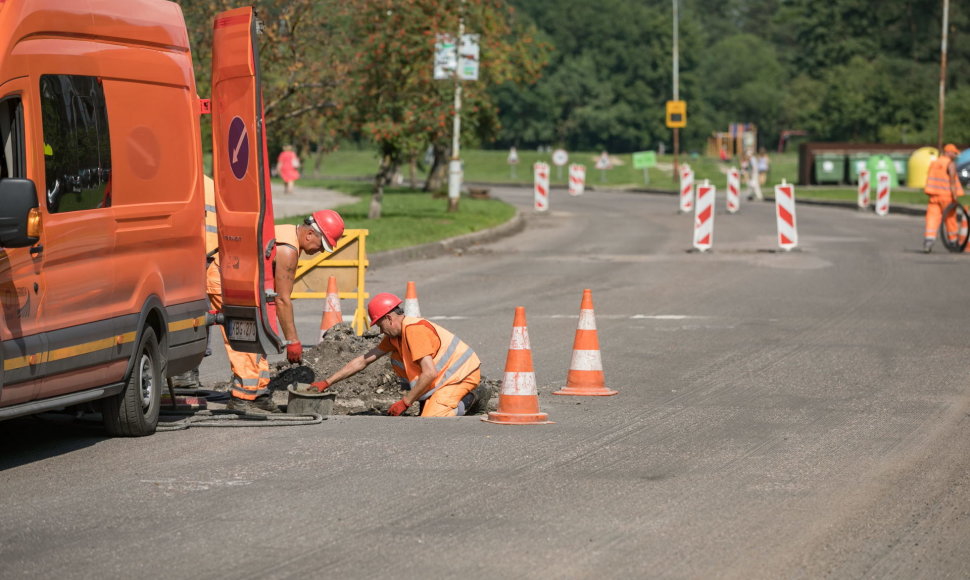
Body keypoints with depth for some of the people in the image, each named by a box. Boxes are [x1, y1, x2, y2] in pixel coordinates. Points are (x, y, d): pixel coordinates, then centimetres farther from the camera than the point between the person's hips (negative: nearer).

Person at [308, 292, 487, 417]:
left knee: (429, 421, -24)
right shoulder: (395, 335, 8)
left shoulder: (415, 330, -22)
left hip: (464, 374, -9)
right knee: (397, 360, 10)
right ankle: (429, 401, 13)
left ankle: (469, 399, -3)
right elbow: (363, 361, 12)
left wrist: (405, 402, -21)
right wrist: (326, 382, 10)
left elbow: (430, 373, -28)